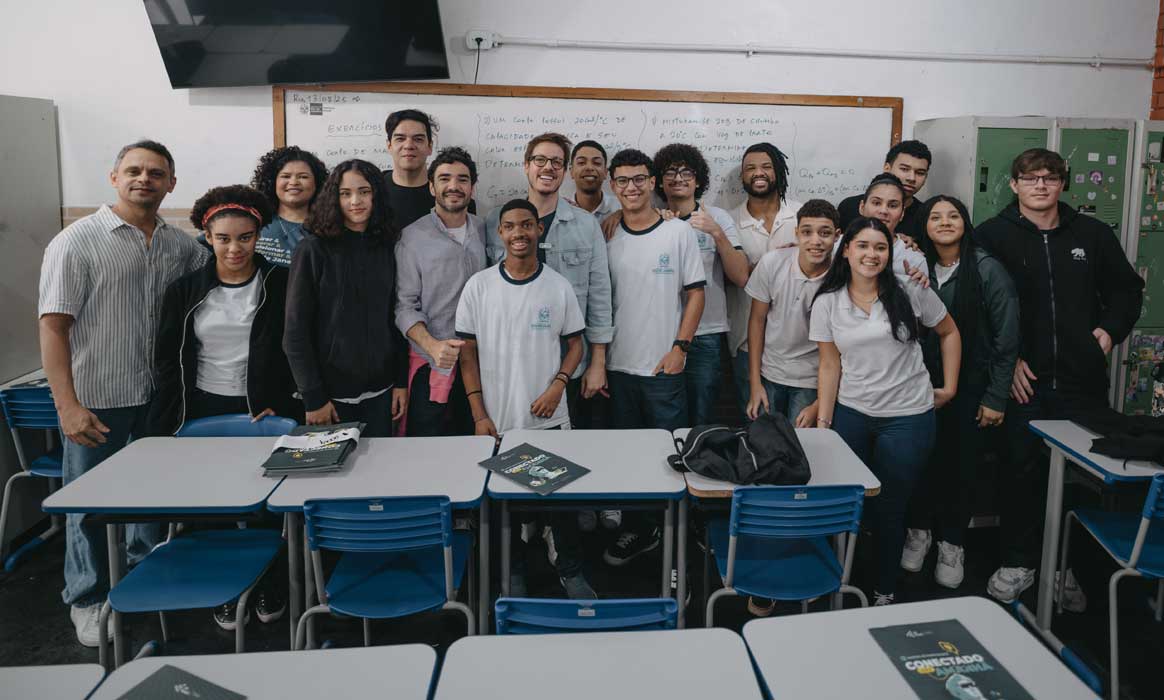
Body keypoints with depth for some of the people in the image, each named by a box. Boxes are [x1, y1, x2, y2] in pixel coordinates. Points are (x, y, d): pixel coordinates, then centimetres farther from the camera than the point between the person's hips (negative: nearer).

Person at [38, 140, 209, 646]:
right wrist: (67, 405, -18)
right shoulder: (76, 242, -9)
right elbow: (52, 326, -11)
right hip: (97, 400, -4)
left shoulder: (180, 244, 4)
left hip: (159, 396, 4)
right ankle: (87, 600, 28)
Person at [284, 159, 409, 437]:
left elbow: (394, 319, 8)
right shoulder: (314, 249, -9)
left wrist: (401, 381, 4)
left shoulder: (386, 248, 4)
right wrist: (313, 398, -12)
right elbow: (296, 330, -10)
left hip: (379, 390, 4)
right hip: (331, 391, -3)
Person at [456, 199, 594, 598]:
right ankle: (512, 573, 31)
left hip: (549, 418, 0)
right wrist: (479, 415, -5)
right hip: (497, 420, 0)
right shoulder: (478, 286, -2)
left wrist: (557, 386, -12)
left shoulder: (558, 287, -1)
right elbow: (468, 353, 0)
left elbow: (575, 343, 6)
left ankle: (571, 572, 26)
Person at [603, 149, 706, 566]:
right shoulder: (607, 238, 5)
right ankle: (639, 530, 25)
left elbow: (695, 293, -1)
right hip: (619, 366, 3)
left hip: (664, 366, -3)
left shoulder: (679, 232, -2)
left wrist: (680, 347, -9)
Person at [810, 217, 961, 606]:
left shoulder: (911, 293, -4)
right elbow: (830, 366, 3)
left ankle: (885, 591, 23)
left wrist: (949, 387, 6)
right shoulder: (827, 303, 1)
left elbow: (949, 333, 10)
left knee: (889, 508, 5)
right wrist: (823, 422, -1)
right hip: (850, 414, 2)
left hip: (907, 417, -1)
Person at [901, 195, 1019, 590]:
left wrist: (995, 398, -9)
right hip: (924, 385, 2)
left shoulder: (987, 270, -9)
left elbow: (1006, 338, -8)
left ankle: (952, 544, 25)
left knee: (962, 466, 7)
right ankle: (919, 530, 30)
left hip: (970, 390, -2)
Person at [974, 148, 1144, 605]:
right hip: (1022, 380, -2)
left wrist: (1110, 329, 3)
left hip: (1082, 380, 3)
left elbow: (1127, 289, 20)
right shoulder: (991, 237, -1)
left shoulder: (1092, 235, 9)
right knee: (1021, 470, 4)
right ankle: (1018, 563, 19)